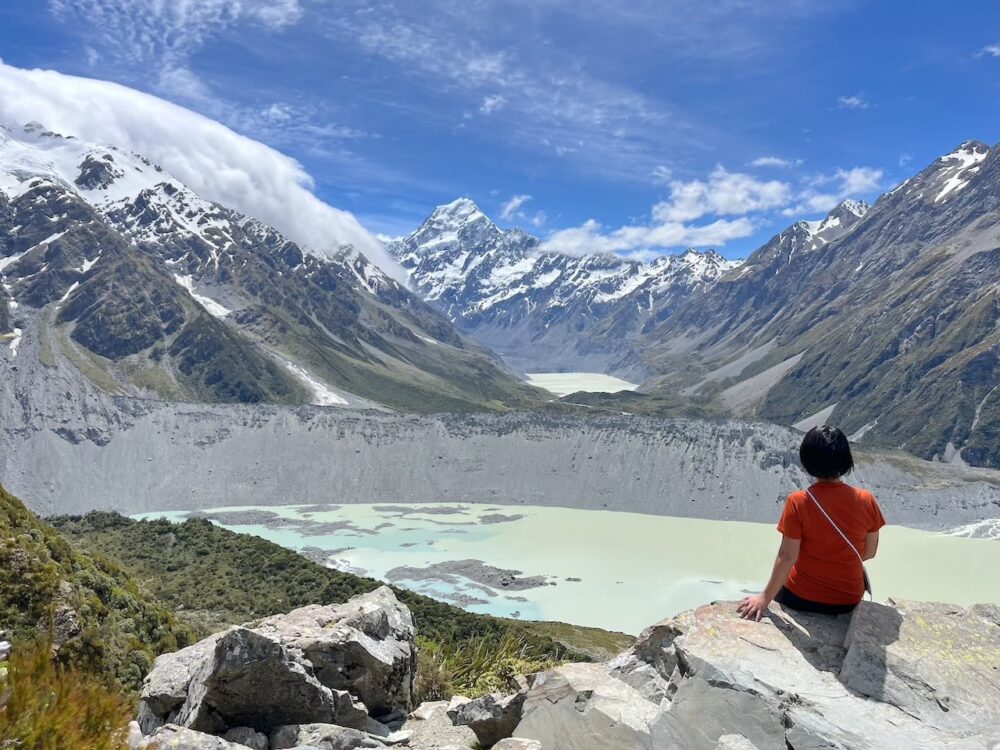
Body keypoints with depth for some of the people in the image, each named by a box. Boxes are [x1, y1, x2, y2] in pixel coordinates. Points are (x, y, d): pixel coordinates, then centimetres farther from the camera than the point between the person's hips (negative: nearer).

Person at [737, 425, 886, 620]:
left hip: (802, 597, -3)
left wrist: (765, 598, -9)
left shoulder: (798, 502, -22)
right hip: (849, 599, 3)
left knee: (781, 586, 31)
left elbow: (787, 556, -19)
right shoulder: (866, 501, -13)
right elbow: (869, 552, -2)